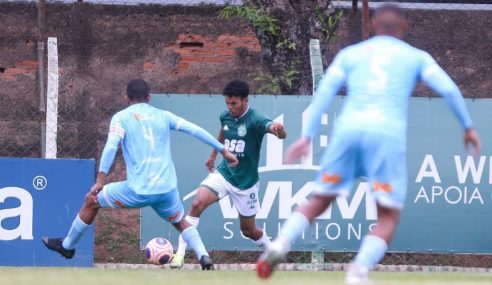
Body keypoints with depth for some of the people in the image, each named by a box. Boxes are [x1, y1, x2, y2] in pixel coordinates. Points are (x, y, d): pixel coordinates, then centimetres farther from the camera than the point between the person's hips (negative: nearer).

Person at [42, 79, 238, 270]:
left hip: (138, 190, -3)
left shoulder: (121, 117, 4)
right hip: (167, 189, 3)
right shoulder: (163, 116, 13)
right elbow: (195, 130, 9)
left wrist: (100, 180, -15)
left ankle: (67, 246, 36)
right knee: (181, 223, 29)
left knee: (91, 202, 21)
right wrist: (223, 150, 16)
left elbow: (111, 146, -11)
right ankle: (203, 256, 4)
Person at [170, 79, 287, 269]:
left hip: (245, 182, -3)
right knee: (197, 204, -22)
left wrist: (279, 130, -63)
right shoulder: (226, 117, -4)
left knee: (248, 230, 10)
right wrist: (213, 155, 31)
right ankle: (180, 254, -19)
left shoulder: (255, 120, -21)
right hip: (224, 174, 3)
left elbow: (281, 135, -39)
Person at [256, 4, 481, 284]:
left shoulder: (349, 54, 23)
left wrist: (307, 137, 9)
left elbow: (324, 93, 11)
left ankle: (280, 245, -7)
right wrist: (468, 126, 20)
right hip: (388, 133, -2)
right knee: (388, 217, 4)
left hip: (349, 127, 2)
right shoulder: (416, 57, 20)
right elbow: (449, 89, 9)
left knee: (319, 201, 17)